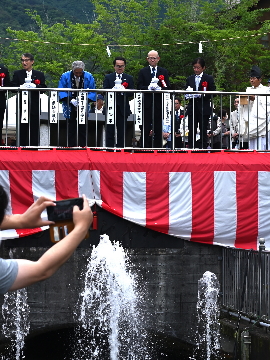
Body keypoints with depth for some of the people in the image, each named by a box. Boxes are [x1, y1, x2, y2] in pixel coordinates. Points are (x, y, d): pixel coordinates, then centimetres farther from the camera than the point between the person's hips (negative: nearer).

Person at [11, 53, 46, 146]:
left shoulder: (40, 75, 9)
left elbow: (44, 88, -1)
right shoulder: (17, 73, 9)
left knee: (34, 129, 0)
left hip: (34, 106, 0)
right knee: (22, 129, 1)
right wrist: (21, 87, -20)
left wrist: (34, 86, -20)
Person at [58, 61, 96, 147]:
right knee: (71, 130, 4)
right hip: (70, 109, 0)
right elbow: (61, 91, -4)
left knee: (82, 129, 1)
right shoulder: (65, 76, -4)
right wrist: (70, 100, -20)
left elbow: (92, 92, 1)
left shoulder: (88, 77, -2)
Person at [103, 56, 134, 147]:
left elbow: (132, 93, 0)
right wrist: (113, 90, -22)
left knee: (122, 132, 2)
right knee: (110, 132, 0)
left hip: (123, 109, 0)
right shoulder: (108, 77, 10)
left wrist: (123, 91, -20)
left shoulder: (129, 78, 10)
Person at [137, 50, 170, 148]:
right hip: (147, 104, -1)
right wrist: (148, 88, -20)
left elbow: (167, 88, 3)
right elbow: (139, 87, -1)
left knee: (158, 130, 4)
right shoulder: (143, 72, 8)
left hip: (159, 104, 1)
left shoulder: (164, 72, 10)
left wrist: (159, 88, -17)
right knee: (145, 130, -2)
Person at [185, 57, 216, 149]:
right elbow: (186, 93, 14)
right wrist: (188, 95, -10)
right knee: (191, 131, 1)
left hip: (204, 109, -3)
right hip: (192, 108, 3)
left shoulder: (209, 79, 2)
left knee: (203, 131, 0)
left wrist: (201, 95, -18)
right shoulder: (190, 79, 13)